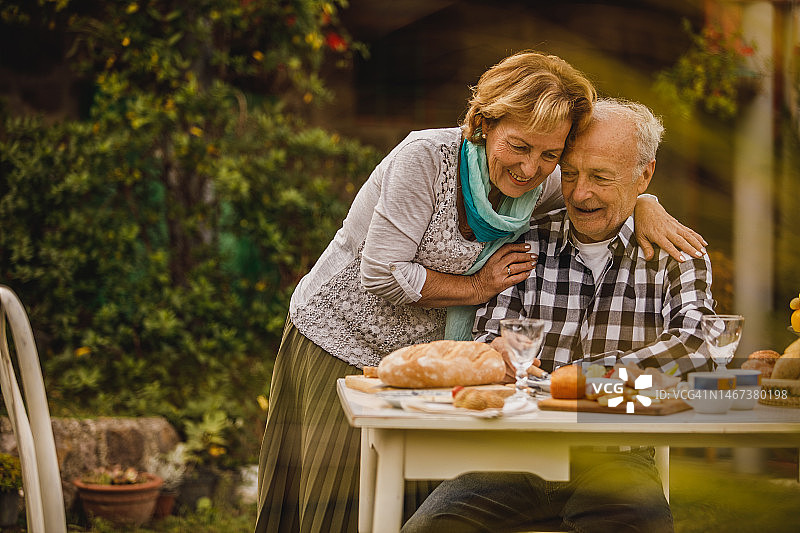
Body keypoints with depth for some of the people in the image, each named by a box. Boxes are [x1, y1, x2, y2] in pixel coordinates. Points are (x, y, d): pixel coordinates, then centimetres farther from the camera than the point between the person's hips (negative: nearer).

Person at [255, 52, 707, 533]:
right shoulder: (427, 156, -23)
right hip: (343, 346, -5)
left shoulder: (538, 185, -6)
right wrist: (477, 287, -17)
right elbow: (381, 275, -25)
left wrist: (645, 207, -10)